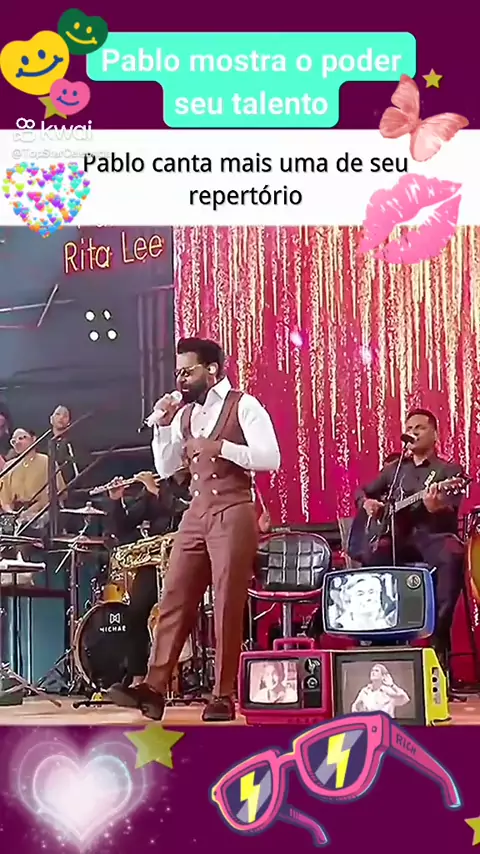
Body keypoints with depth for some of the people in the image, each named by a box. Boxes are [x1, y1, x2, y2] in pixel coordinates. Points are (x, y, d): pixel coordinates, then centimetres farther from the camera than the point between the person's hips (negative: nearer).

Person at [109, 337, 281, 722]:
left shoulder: (244, 405, -4)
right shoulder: (185, 414, 15)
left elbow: (271, 459, -13)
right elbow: (165, 468, 14)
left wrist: (220, 448, -19)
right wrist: (163, 425, 3)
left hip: (234, 514, -6)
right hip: (196, 516, 6)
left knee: (228, 607, -3)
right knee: (175, 600, 0)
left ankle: (223, 696, 3)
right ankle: (154, 687, 0)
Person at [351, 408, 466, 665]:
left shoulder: (450, 470, 7)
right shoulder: (393, 469, 21)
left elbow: (450, 515, -9)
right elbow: (362, 492, 31)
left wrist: (435, 508, -34)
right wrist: (367, 503, 5)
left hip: (435, 534, -3)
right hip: (400, 536, 3)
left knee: (452, 557, -40)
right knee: (370, 558, -32)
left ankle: (439, 634, -38)